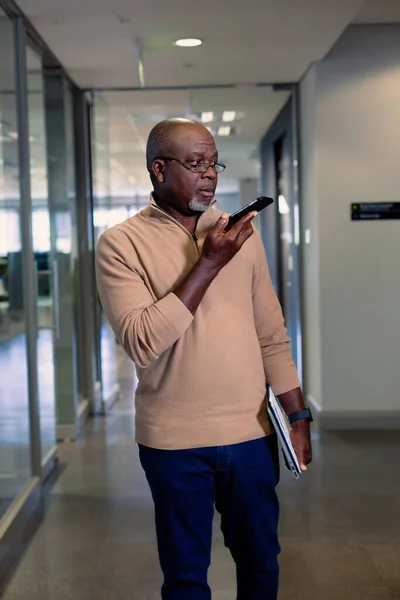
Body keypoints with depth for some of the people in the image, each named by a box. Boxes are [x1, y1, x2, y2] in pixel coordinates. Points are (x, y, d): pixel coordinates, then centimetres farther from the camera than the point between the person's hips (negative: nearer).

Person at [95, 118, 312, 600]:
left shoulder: (241, 235, 4)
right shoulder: (120, 243, -7)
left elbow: (272, 336, 8)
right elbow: (142, 344, -19)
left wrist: (298, 416, 5)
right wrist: (210, 263, -20)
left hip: (251, 432, 3)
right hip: (174, 439, -3)